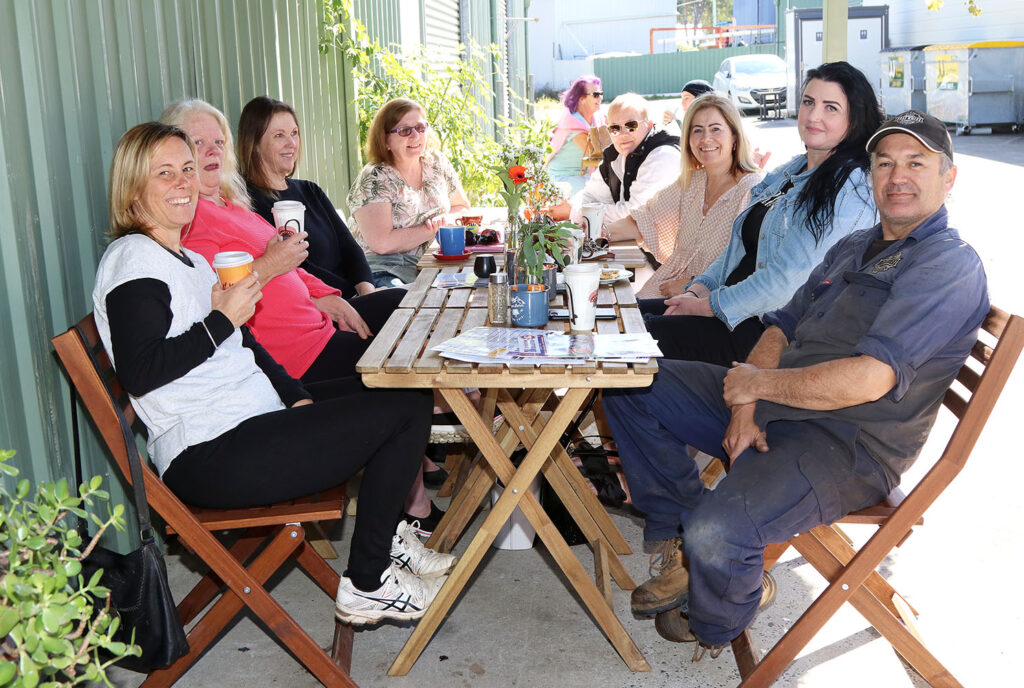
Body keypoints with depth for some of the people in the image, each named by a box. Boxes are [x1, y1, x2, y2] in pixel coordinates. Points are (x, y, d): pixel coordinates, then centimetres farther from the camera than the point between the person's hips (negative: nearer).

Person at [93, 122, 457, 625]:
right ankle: (367, 585, -4)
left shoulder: (189, 260, 19)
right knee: (406, 410, -13)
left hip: (254, 418, 10)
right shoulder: (133, 259, -10)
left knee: (403, 392, 16)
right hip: (210, 457, -10)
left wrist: (297, 395, 6)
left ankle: (383, 536, 24)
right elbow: (139, 372, -22)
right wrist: (222, 320, -18)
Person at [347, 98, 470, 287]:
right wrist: (434, 229, -10)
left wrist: (444, 221, -3)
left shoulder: (436, 162, 10)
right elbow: (381, 243, -19)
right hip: (384, 270, -6)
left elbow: (463, 208, 21)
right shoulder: (373, 178, -9)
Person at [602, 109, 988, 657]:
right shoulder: (851, 247, 17)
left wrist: (758, 382, -13)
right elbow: (782, 327, 13)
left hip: (845, 445, -9)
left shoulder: (951, 266, -13)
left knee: (716, 533, -33)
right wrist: (744, 408, -6)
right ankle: (688, 550, 5)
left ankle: (714, 631, 5)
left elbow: (869, 379, -25)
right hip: (769, 410, 9)